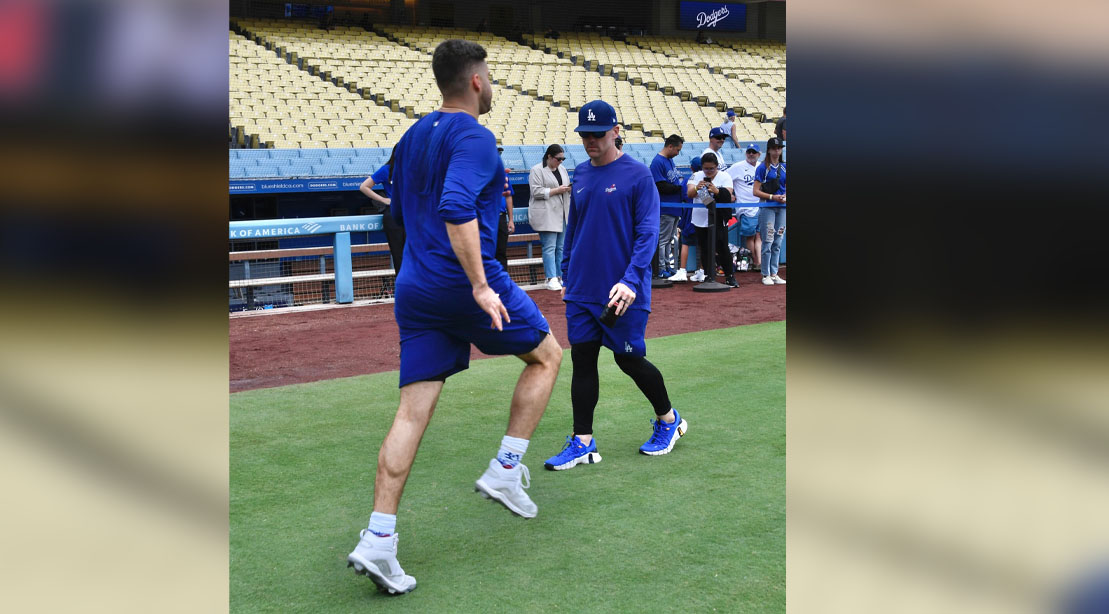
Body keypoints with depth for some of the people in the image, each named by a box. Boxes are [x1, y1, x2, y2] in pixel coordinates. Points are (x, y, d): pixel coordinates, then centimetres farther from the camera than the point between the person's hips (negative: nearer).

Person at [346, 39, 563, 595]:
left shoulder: (412, 137, 16)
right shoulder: (474, 137, -10)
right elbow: (456, 209, -26)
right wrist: (480, 286, -26)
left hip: (414, 287, 7)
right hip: (464, 283, -7)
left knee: (413, 410, 4)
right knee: (546, 355, 16)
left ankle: (377, 541, -1)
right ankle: (504, 471, 12)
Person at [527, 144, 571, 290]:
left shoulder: (562, 169, 17)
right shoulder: (537, 170, -6)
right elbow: (536, 192, -13)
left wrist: (570, 188, 2)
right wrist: (557, 190, -15)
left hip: (562, 215, 7)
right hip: (546, 216, -7)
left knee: (561, 247, 7)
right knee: (549, 247, -10)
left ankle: (560, 277, 12)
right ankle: (551, 279, -12)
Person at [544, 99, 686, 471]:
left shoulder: (637, 175, -8)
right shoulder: (580, 174, 10)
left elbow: (648, 232, -13)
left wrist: (631, 280, -23)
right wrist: (566, 276, 18)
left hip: (622, 292, -5)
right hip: (582, 290, 6)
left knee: (629, 359, 4)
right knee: (582, 360, 4)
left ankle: (669, 421, 27)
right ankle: (583, 443, 11)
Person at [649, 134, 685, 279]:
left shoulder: (670, 160, 15)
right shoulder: (658, 162, -15)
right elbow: (661, 187, -21)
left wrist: (681, 181, 2)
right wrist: (680, 187, -15)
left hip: (675, 207, 10)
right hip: (665, 209, -10)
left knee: (669, 240, 15)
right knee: (662, 240, -3)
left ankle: (667, 266, 23)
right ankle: (661, 269, 2)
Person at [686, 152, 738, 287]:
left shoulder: (725, 176, -1)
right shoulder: (696, 176, 3)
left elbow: (728, 195, -15)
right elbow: (689, 194, -10)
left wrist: (717, 191, -35)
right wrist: (696, 188, -33)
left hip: (719, 219, -2)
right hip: (701, 219, 2)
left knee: (723, 248, -4)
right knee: (705, 249, 6)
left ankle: (730, 276, 8)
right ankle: (710, 277, 15)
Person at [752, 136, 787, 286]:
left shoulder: (784, 167, 11)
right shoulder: (762, 168, -3)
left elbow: (786, 188, 17)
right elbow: (755, 191, -6)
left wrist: (785, 196, -4)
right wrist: (772, 197, -15)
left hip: (782, 208, 5)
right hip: (767, 207, -5)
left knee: (778, 242, 8)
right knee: (768, 242, -4)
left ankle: (774, 274, 14)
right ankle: (766, 275, 2)